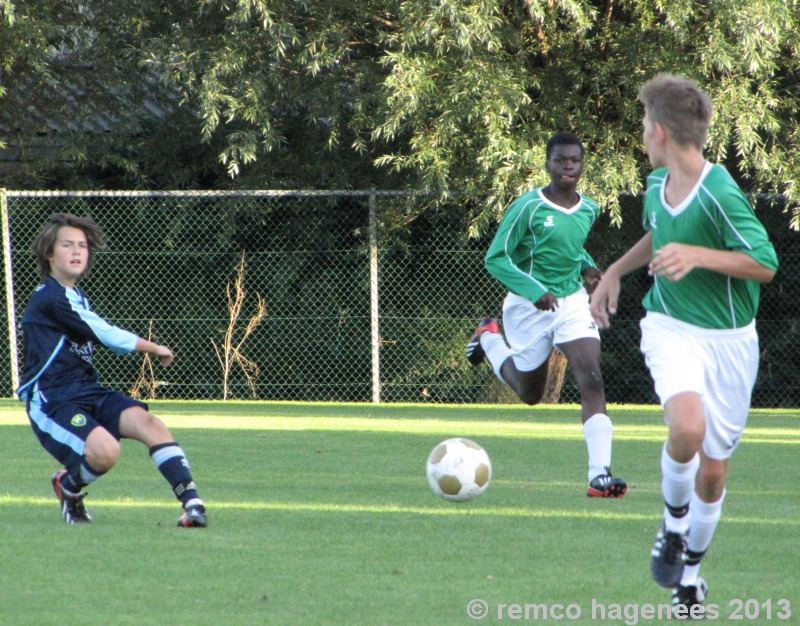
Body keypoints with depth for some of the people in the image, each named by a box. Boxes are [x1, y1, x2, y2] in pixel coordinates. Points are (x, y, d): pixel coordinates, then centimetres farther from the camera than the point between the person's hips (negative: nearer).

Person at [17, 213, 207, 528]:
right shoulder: (50, 298, -12)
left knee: (149, 423, -17)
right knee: (106, 451, -31)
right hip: (51, 400, -8)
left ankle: (192, 502, -25)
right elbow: (107, 335, -13)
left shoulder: (75, 296, 18)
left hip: (87, 392, 8)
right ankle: (69, 486, 2)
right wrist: (154, 348, -2)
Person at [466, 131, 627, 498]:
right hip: (529, 306, -4)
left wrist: (587, 268, 2)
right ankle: (489, 338, 43)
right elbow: (495, 259, -14)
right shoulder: (528, 207, -16)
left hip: (573, 301, 4)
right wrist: (534, 291, -25)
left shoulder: (589, 210, 2)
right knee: (530, 394, 14)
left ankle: (600, 475, -21)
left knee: (592, 381, -17)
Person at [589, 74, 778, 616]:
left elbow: (766, 265, -17)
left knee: (713, 470, 7)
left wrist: (696, 255, -27)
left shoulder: (720, 195, -19)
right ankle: (674, 524, -4)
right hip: (671, 328, 3)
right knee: (687, 426, -29)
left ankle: (690, 568, 31)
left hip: (729, 339, -3)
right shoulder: (657, 184, 3)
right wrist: (615, 271, 17)